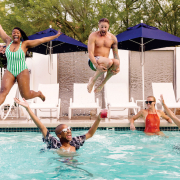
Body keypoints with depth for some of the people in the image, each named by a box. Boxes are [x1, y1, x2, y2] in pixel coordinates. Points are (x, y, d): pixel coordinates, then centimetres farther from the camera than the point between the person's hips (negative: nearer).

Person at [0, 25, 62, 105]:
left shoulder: (25, 44, -5)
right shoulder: (8, 41, 4)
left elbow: (41, 40, -7)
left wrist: (56, 36, -9)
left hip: (22, 72, -3)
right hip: (9, 72, 3)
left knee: (26, 95, 5)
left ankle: (39, 94, 36)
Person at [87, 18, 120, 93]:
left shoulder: (112, 38, 6)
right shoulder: (93, 36, -7)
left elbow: (116, 54, 6)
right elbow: (90, 53, -16)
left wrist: (118, 67, -14)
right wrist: (97, 66, -32)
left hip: (105, 63, 4)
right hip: (93, 62, -4)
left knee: (116, 62, -32)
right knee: (109, 62, -37)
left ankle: (103, 83, -12)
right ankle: (93, 79, -14)